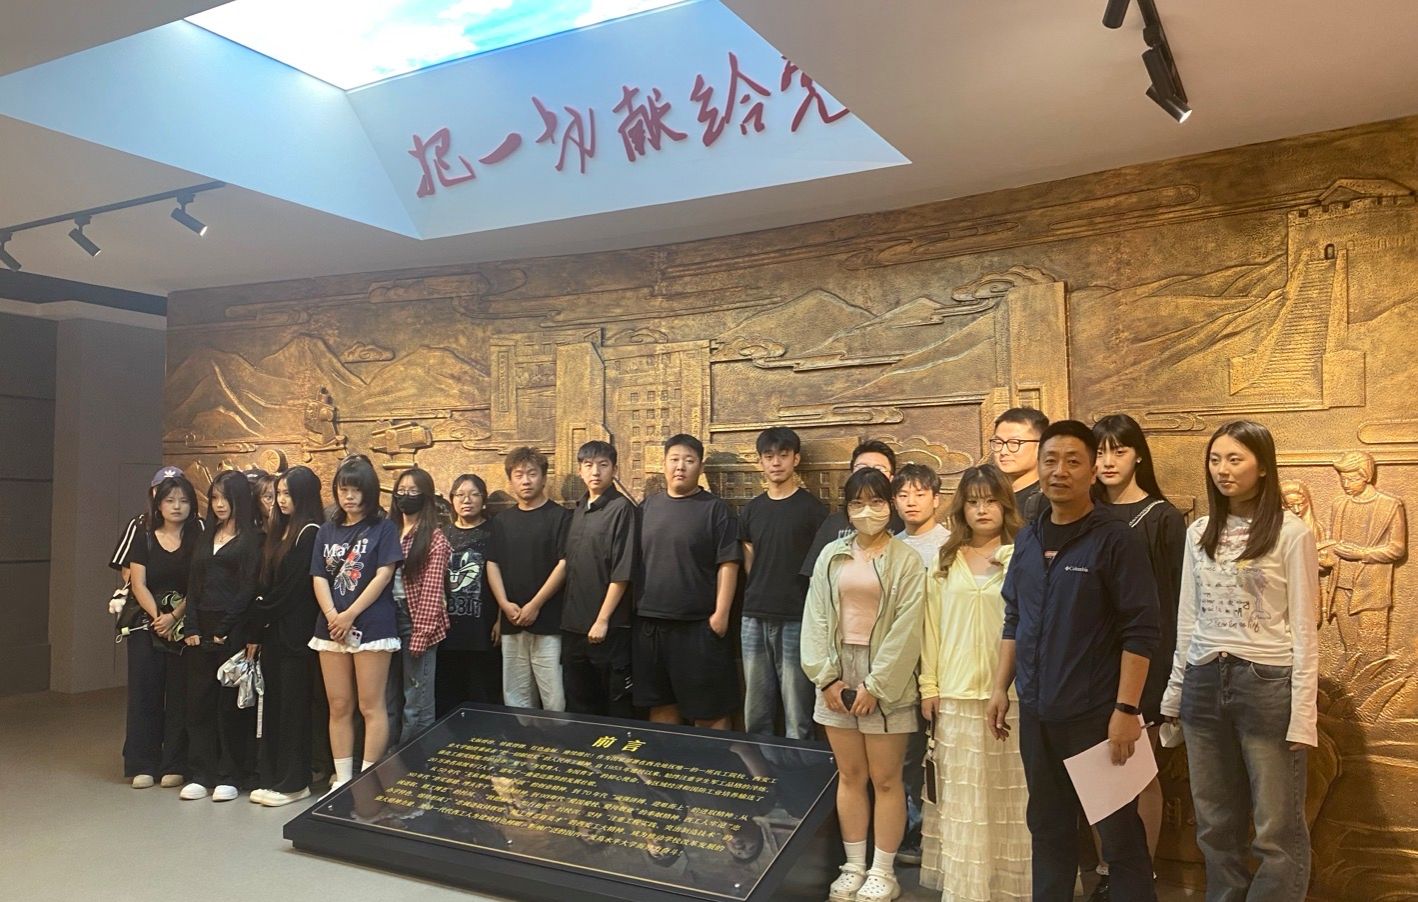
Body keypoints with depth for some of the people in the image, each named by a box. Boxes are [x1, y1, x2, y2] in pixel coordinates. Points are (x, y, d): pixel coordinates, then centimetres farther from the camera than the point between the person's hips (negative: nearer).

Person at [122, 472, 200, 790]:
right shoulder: (144, 538, 5)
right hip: (147, 623, 2)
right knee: (144, 690, 1)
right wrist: (157, 617, -13)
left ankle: (175, 765, 7)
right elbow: (138, 584, -1)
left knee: (180, 693, 0)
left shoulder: (198, 538, 0)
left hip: (185, 625, -2)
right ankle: (143, 764, 9)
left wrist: (174, 617, -16)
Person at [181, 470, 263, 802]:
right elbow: (194, 584, 13)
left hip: (233, 631, -6)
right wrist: (191, 627, 2)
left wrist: (224, 630, -13)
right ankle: (200, 774, 15)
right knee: (199, 700, 7)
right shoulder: (207, 536, 17)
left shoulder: (252, 538, -3)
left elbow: (249, 588, -10)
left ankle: (231, 776, 8)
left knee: (231, 703, 0)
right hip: (201, 629, 6)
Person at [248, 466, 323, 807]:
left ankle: (294, 782, 8)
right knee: (272, 702, 10)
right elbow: (267, 583, 14)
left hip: (295, 633, -8)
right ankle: (271, 777, 18)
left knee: (293, 705, -1)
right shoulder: (279, 531, 15)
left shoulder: (310, 533, -10)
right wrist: (257, 626, 5)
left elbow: (293, 588, -14)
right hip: (271, 631, 8)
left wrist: (260, 618, -5)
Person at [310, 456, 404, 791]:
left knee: (371, 706, -2)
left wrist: (350, 616, -13)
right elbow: (319, 577, 6)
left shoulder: (383, 528, 0)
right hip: (331, 628, 5)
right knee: (338, 706, 9)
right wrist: (332, 616, -10)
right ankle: (342, 778, 17)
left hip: (371, 626, -5)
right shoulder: (327, 531, 13)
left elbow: (384, 575, -8)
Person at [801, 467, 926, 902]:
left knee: (886, 779, 4)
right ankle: (854, 866, 24)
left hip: (886, 680, -3)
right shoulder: (831, 556, 7)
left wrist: (875, 686, -13)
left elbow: (906, 630, -9)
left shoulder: (906, 560, -4)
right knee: (849, 776, 11)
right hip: (838, 675, 3)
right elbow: (815, 619, 4)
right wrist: (827, 677, -5)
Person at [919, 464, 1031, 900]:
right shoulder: (945, 562, 8)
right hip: (956, 693, 3)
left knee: (1009, 795, 5)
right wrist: (929, 685, 5)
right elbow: (932, 625, 8)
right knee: (961, 796, 9)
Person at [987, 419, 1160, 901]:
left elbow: (1140, 631, -13)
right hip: (1036, 712, 6)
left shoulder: (1117, 540, -10)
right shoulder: (1028, 538, 8)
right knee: (1047, 825, 18)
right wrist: (1000, 688, 10)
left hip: (1095, 712, -6)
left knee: (1118, 831, 6)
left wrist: (1126, 709, -17)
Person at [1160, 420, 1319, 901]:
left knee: (1277, 829, 4)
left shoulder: (1291, 532, -6)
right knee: (1215, 824, 14)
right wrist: (1175, 693, 11)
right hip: (1204, 684, 5)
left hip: (1267, 683, -5)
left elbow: (1303, 630, -6)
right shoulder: (1199, 533, 8)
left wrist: (1302, 713, -10)